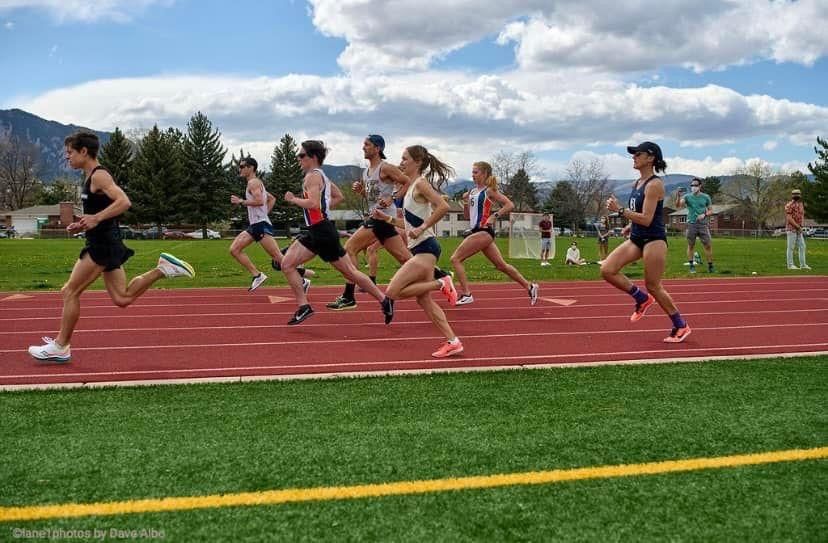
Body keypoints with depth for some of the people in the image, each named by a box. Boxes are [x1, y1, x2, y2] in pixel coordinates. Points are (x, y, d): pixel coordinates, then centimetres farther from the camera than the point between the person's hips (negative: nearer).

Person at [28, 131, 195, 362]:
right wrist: (82, 226, 14)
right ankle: (163, 268, 7)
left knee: (70, 292, -3)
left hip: (103, 244, -10)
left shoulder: (99, 176, -12)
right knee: (122, 298, 8)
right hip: (102, 243, 10)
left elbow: (124, 202, -26)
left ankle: (60, 347, 6)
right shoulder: (91, 178, 18)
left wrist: (96, 219, -29)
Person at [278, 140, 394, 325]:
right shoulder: (320, 175, 17)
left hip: (322, 232, -10)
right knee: (287, 264, 3)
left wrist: (293, 199, -13)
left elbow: (313, 203, -27)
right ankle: (304, 306, 4)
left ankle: (384, 300, 11)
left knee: (349, 271, 0)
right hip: (315, 231, 10)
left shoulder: (313, 176, -14)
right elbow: (339, 197, 26)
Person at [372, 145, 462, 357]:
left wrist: (422, 228, -23)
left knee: (392, 292, -12)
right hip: (420, 249, 10)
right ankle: (453, 342, 12)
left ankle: (440, 283, -4)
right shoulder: (412, 187, 19)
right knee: (424, 300, 10)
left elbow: (444, 207, -24)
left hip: (425, 248, -10)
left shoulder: (421, 184, -9)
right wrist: (388, 219, 15)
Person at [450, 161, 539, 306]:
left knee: (455, 258, -11)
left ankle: (466, 295, -10)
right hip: (477, 231, 9)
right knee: (501, 265, 14)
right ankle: (529, 286, 23)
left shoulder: (489, 191, -7)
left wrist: (494, 216, -20)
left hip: (484, 231, -9)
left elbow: (510, 205, -13)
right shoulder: (473, 191, 15)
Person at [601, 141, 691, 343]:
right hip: (636, 238, 8)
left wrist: (620, 210, -23)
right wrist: (630, 225, 13)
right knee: (607, 270, -6)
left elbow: (646, 219, -22)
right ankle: (642, 298, 13)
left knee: (653, 286, 0)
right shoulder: (637, 184, 11)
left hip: (653, 240, -8)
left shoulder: (654, 185, -16)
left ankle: (681, 326, 18)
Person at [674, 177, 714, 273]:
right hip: (691, 224, 0)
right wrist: (678, 196, -32)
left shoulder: (705, 197, 5)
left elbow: (711, 210, 11)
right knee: (691, 245, 3)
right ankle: (692, 266, 11)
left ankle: (710, 266, 6)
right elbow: (678, 205, -13)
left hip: (703, 224, 0)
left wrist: (704, 215, -10)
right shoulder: (687, 196, 2)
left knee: (708, 245, -2)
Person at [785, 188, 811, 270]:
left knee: (802, 246, 7)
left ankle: (803, 264, 11)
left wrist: (801, 225, 0)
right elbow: (789, 218, -17)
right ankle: (790, 265, 2)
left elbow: (802, 216, 17)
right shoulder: (790, 205, -11)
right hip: (791, 229, -8)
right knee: (791, 247, -3)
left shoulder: (801, 204, 14)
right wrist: (798, 226, -17)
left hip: (798, 229, 8)